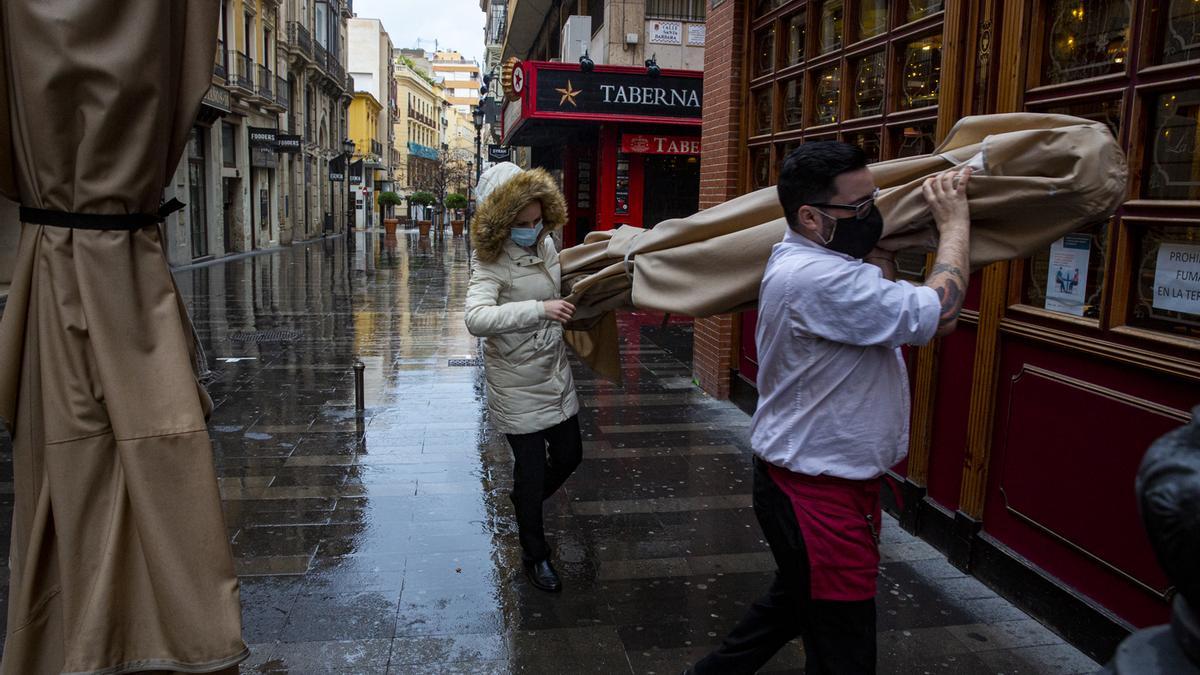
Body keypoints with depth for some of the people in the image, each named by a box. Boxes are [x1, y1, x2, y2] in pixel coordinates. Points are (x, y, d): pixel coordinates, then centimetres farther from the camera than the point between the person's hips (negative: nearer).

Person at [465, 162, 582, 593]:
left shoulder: (545, 245, 1)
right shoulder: (491, 263, -22)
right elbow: (477, 318, -40)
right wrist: (539, 309, -47)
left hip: (555, 372, 7)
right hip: (517, 383, -7)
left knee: (569, 455, 16)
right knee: (531, 466, 4)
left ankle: (525, 502, 48)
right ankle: (536, 557, 25)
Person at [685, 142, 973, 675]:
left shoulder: (803, 258, 7)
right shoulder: (821, 280, -27)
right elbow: (940, 312, -25)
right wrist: (954, 221, -12)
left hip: (805, 477, 11)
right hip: (819, 495, -11)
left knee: (792, 602, 30)